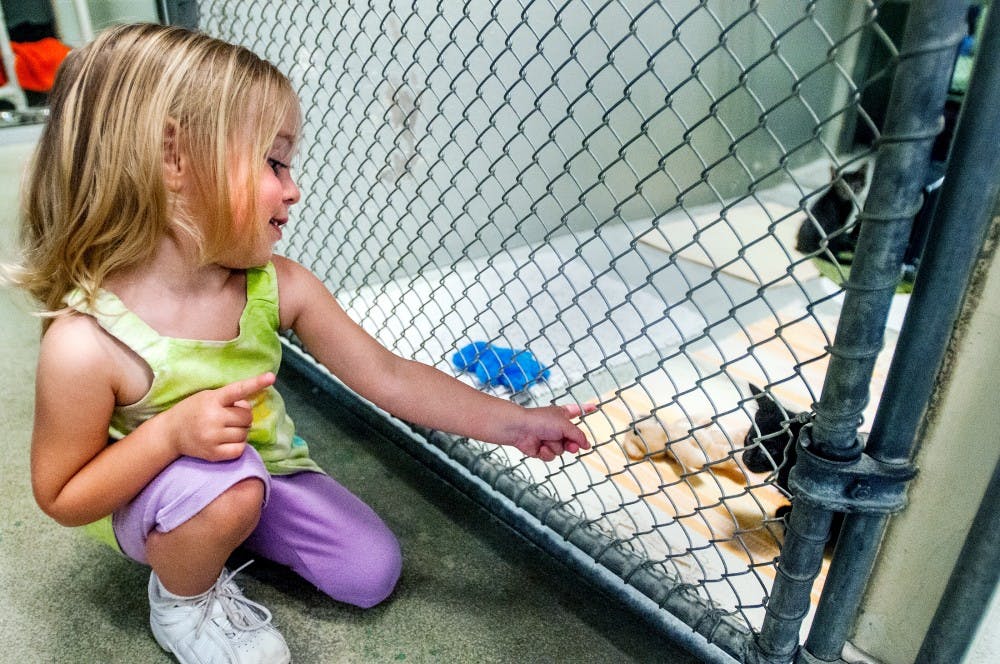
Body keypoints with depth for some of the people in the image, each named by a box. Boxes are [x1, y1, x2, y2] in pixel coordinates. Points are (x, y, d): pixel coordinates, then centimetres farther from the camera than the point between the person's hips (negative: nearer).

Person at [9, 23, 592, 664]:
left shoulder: (279, 287, -21)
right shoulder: (87, 342, -31)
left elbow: (387, 375, -18)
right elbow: (62, 497, -18)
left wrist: (513, 422, -20)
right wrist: (172, 433, -36)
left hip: (263, 470, 4)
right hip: (146, 498, -3)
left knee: (374, 572, 2)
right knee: (226, 483, -37)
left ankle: (245, 533, 22)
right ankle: (184, 600, -2)